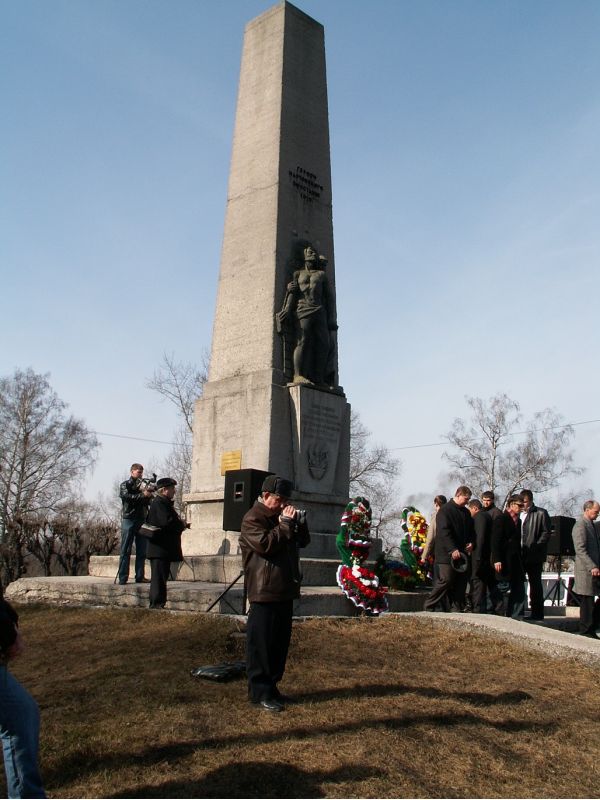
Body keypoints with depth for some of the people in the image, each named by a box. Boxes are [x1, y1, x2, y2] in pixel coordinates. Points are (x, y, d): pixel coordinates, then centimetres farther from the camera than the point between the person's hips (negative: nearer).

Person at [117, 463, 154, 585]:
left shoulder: (143, 485, 18)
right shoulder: (125, 485, 7)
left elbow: (147, 502, 12)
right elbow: (127, 496, -13)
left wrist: (149, 494, -8)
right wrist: (142, 495, -21)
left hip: (142, 520, 5)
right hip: (129, 519, -5)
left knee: (142, 551, 3)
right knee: (126, 550, -5)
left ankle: (140, 577, 7)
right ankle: (123, 578, -6)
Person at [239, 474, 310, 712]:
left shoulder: (281, 516, 18)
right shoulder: (253, 518, -7)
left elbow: (303, 541, 17)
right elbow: (265, 544, -21)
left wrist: (298, 520, 1)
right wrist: (285, 524, -16)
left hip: (285, 590, 8)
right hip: (264, 592, -8)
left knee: (281, 642, 13)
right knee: (261, 643, -2)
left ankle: (271, 685, 24)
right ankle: (259, 692, 4)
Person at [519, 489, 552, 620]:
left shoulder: (541, 513, -2)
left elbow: (546, 532, -8)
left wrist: (535, 546, -15)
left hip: (534, 556, -5)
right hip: (519, 555, 5)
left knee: (535, 584, 1)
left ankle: (537, 613, 7)